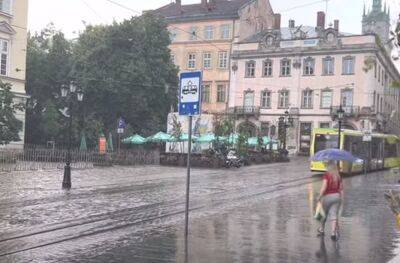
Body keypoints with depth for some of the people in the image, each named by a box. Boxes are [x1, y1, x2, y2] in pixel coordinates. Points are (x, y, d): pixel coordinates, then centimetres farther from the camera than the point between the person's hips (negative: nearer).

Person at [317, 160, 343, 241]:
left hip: (327, 196, -3)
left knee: (324, 214, 16)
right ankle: (334, 232, -13)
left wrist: (319, 197, -10)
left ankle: (322, 230, 35)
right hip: (337, 196, 3)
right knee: (334, 215, 0)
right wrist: (340, 199, 15)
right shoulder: (338, 176, 4)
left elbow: (324, 187, -18)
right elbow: (341, 189, 7)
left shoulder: (326, 175, -11)